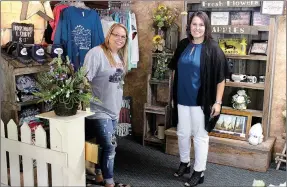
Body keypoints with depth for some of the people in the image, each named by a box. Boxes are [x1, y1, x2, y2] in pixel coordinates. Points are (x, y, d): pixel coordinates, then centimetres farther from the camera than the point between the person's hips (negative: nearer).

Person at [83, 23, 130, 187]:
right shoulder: (97, 53, -16)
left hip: (113, 109, 8)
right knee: (110, 147, -5)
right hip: (100, 110, -8)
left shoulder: (120, 56, 11)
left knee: (104, 146, 16)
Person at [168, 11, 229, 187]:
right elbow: (176, 70, 15)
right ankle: (184, 163, 36)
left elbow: (221, 78, -11)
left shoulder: (213, 48, -12)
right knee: (183, 133, 16)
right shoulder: (183, 45, 4)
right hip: (182, 99, 5)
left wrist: (218, 102, -14)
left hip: (202, 100, -5)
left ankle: (199, 172, 20)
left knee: (200, 136, 6)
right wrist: (174, 94, 16)